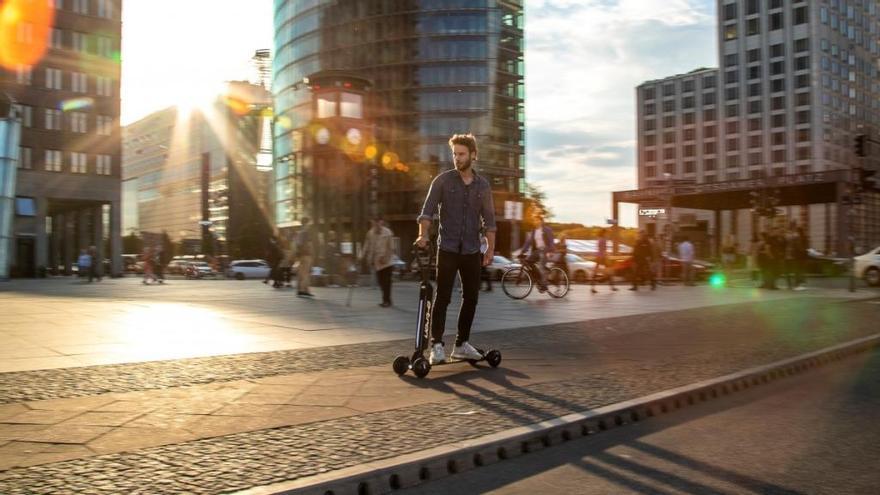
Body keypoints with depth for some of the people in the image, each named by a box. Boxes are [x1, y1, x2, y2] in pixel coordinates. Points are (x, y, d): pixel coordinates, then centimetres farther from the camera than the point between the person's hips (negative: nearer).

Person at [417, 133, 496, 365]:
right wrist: (423, 234, -24)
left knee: (471, 297, 7)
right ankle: (437, 345, 1)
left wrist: (490, 248, 3)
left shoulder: (483, 185, 7)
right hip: (447, 249, -3)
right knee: (442, 297, -5)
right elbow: (428, 210, -8)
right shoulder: (442, 180, -1)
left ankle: (462, 344, 17)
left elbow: (489, 219, 10)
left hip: (472, 250, 4)